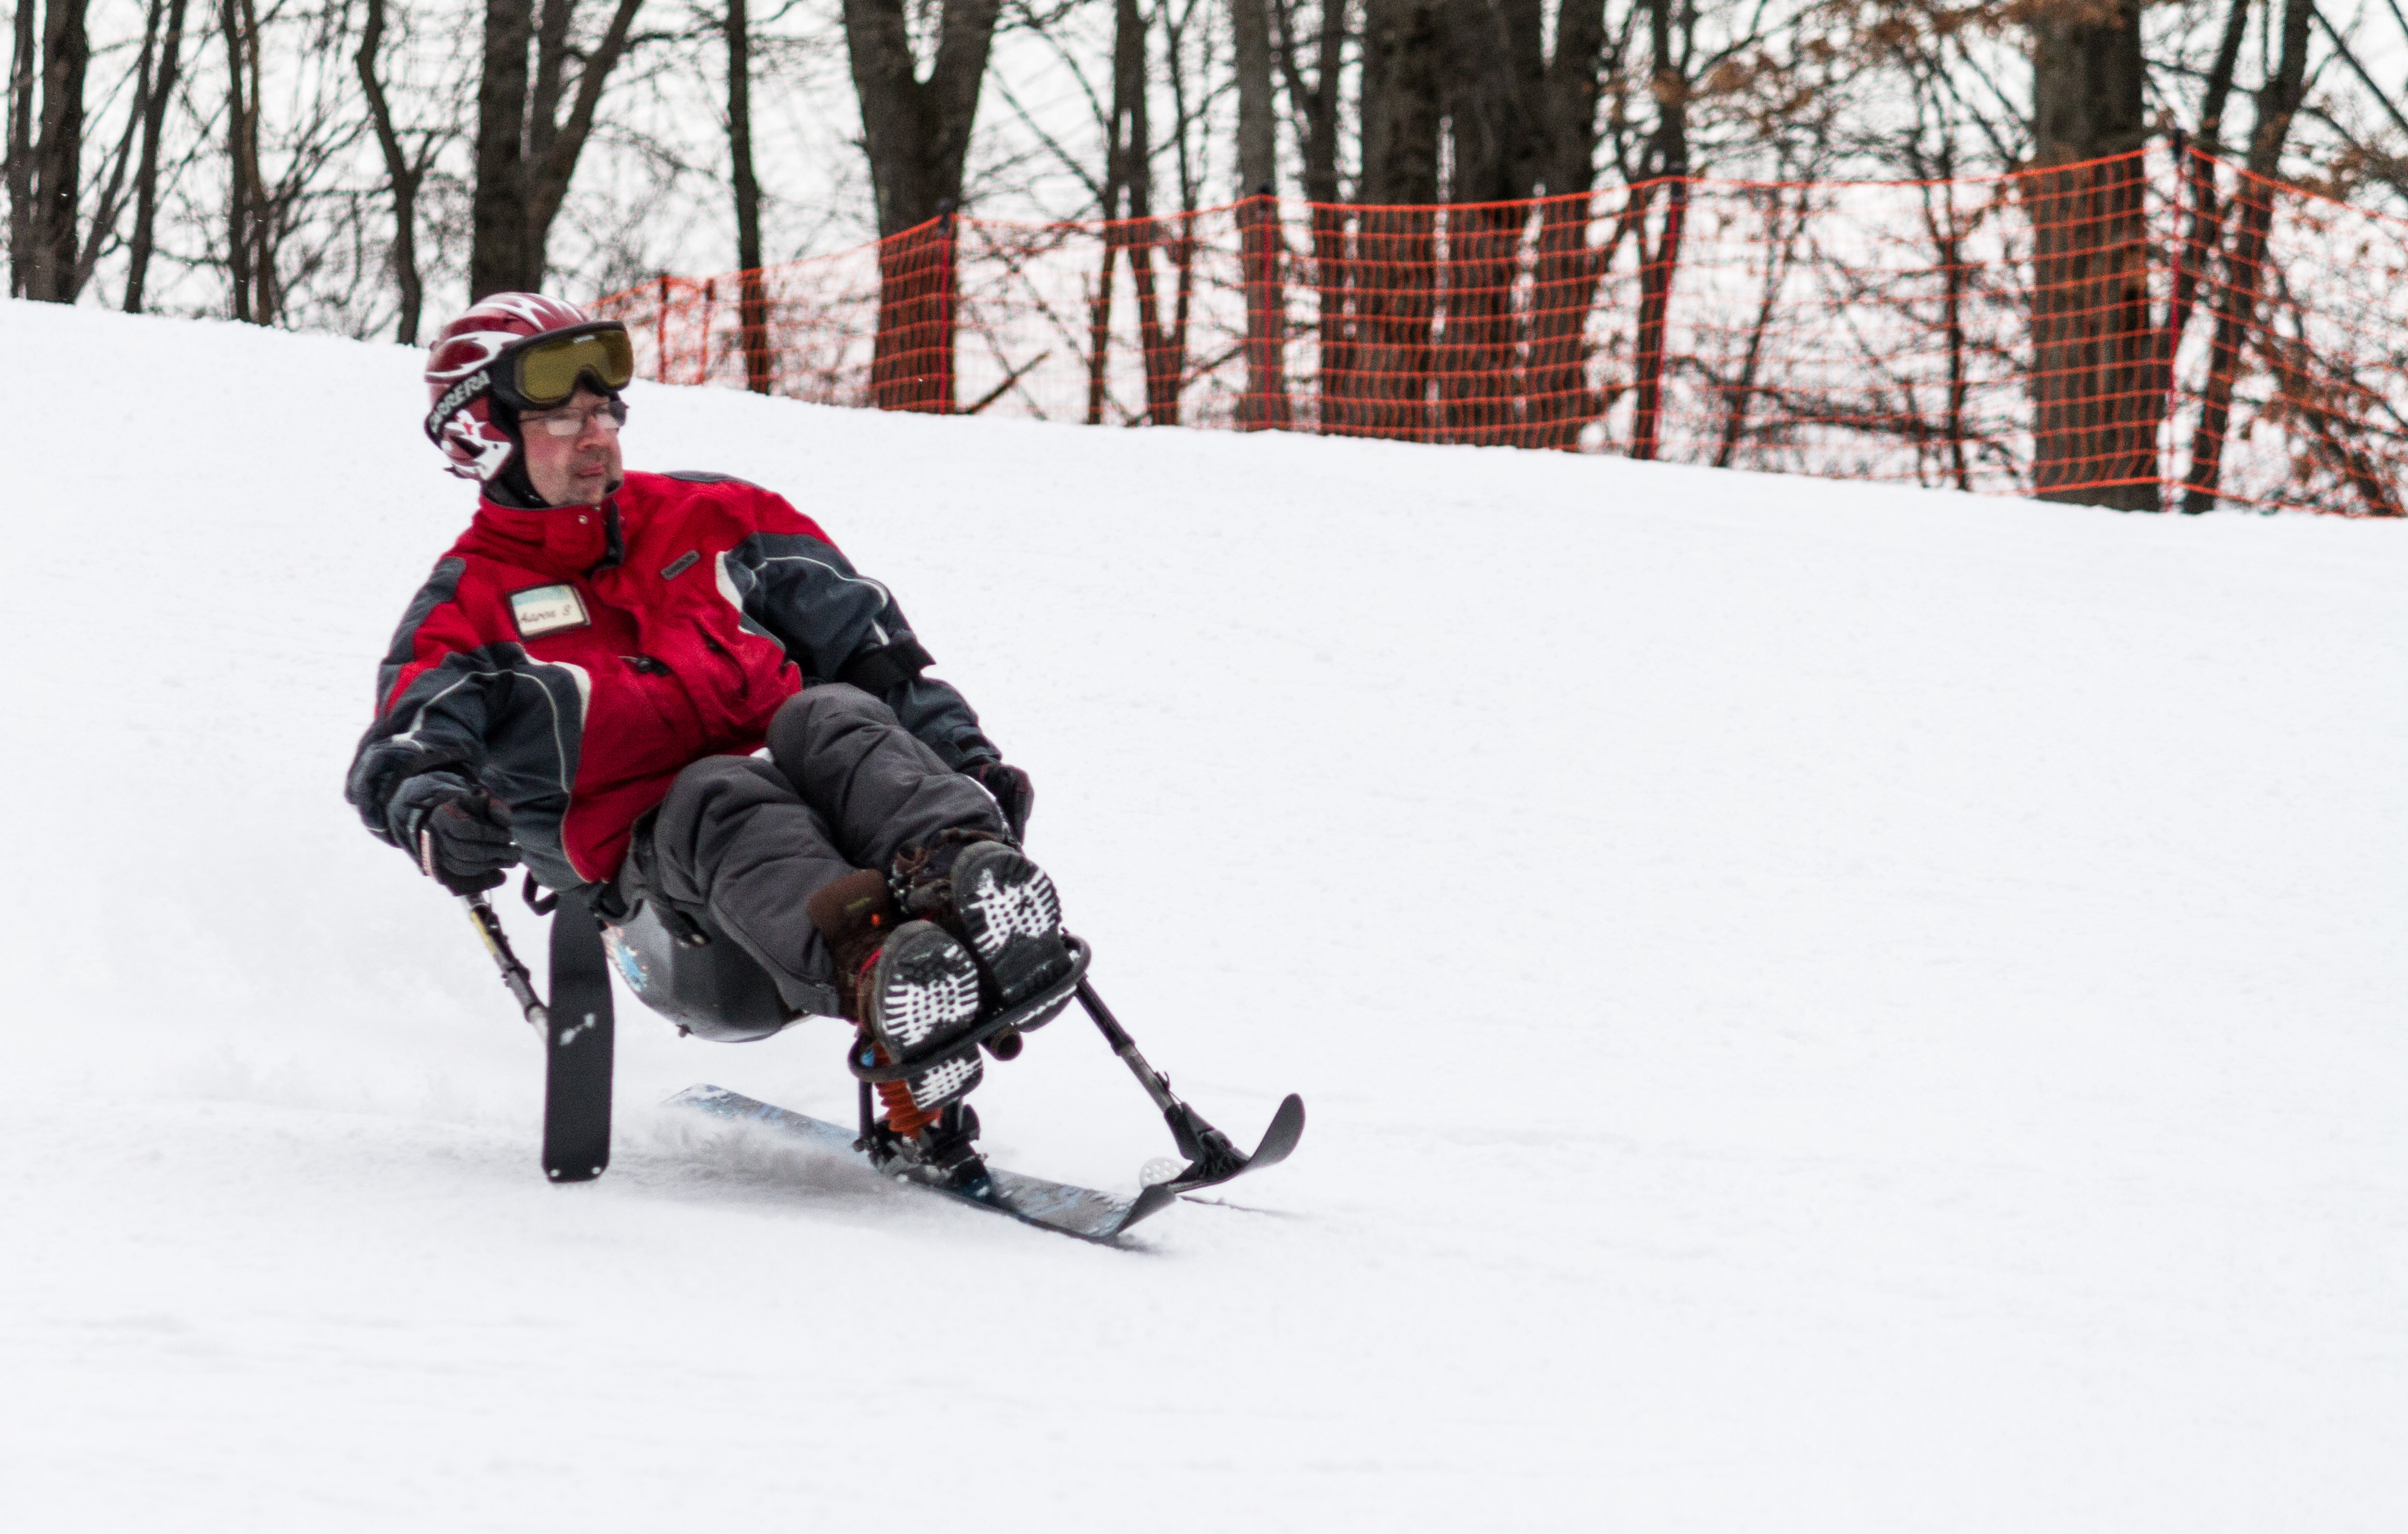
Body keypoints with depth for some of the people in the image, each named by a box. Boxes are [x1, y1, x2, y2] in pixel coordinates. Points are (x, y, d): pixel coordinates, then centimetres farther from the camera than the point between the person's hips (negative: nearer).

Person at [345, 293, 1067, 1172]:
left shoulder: (710, 519, 23)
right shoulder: (470, 605, 12)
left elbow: (868, 645, 23)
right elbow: (400, 753, -5)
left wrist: (966, 758, 10)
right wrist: (436, 821, -29)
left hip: (795, 793, 3)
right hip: (652, 861, -3)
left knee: (831, 717, -28)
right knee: (719, 800, -35)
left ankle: (966, 875, -59)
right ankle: (875, 972, -66)